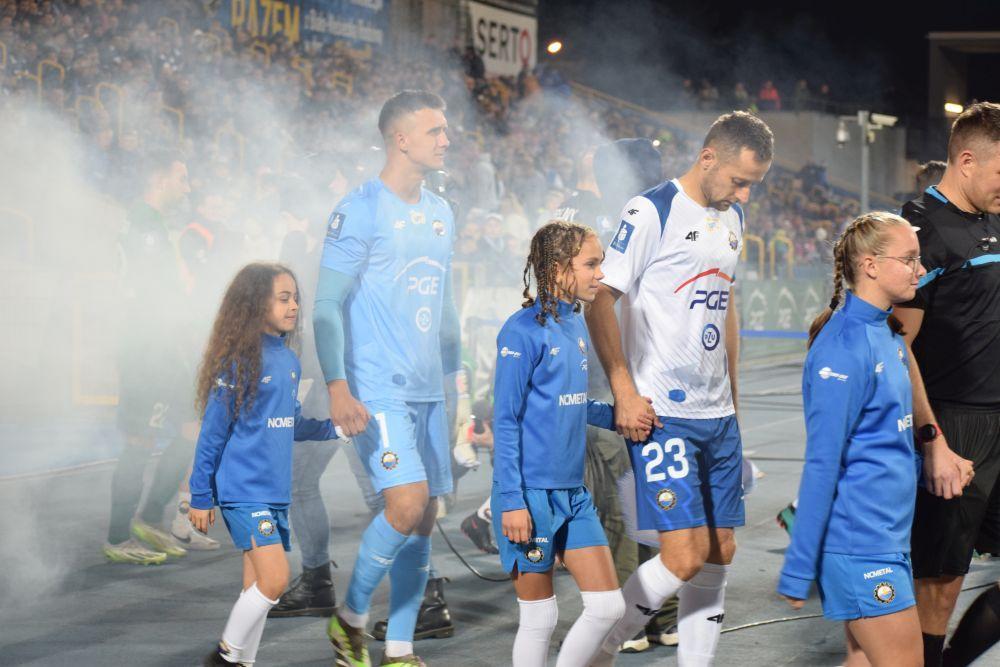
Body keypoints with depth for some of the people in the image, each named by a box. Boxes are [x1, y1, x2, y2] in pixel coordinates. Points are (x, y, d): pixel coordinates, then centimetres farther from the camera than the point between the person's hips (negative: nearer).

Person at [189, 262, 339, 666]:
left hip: (276, 492, 7)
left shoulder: (289, 361, 8)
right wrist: (201, 497, -6)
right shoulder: (239, 361, -12)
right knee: (275, 578, -14)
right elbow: (213, 433, -8)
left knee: (258, 585, 9)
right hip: (243, 491, -7)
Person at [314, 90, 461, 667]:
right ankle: (351, 616, 2)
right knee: (408, 503, -19)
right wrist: (337, 386, -20)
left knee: (424, 520, 5)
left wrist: (458, 377, 19)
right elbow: (328, 305, -11)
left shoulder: (440, 213, 14)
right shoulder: (361, 210, -8)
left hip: (428, 391, 7)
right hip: (377, 390, -7)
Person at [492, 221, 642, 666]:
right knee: (540, 616, 3)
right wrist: (511, 500, -17)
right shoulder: (523, 332, -14)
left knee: (608, 605, 5)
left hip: (573, 493, 7)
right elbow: (505, 421, -14)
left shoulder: (576, 325, 9)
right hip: (531, 495, -7)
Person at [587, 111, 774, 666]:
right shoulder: (652, 212, -10)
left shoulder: (731, 218, 14)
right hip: (660, 413, -8)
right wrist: (624, 392, -17)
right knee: (685, 557, -13)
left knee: (720, 553, 6)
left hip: (718, 415, 8)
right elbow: (600, 302, -11)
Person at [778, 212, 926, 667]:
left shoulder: (888, 335, 11)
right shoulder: (845, 349, -17)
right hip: (861, 547, -9)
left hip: (890, 539, 9)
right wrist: (798, 571, -17)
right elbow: (822, 463, -18)